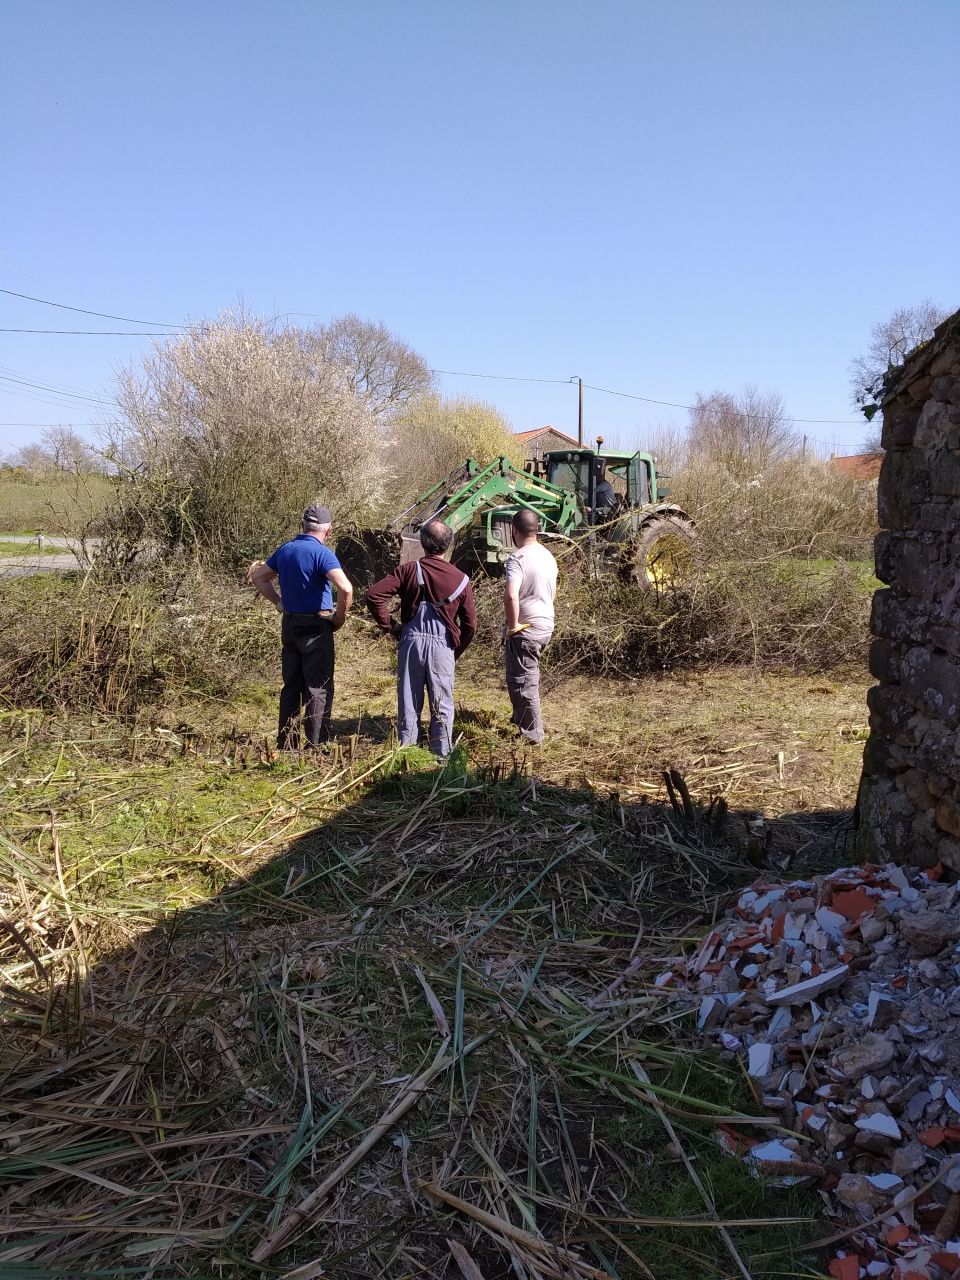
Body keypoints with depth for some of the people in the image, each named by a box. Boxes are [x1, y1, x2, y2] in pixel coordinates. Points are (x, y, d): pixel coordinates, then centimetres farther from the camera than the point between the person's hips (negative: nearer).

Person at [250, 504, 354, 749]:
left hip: (289, 625, 7)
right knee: (319, 689, 0)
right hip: (315, 628, -7)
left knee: (291, 687, 15)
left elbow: (257, 576, 20)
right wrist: (340, 616, -12)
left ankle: (286, 744, 20)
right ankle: (317, 746, 1)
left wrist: (279, 602, 15)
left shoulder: (285, 550, 7)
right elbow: (345, 588, -28)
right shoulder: (322, 553, -15)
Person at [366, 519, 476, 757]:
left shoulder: (408, 570, -1)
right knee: (442, 705, 9)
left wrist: (388, 627, 1)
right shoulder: (460, 579, 0)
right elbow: (470, 625, 1)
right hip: (442, 645, 0)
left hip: (411, 641, 1)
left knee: (408, 702, 10)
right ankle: (441, 754, 15)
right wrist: (457, 651, 15)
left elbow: (374, 595, -11)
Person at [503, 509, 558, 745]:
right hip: (546, 626, 9)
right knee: (529, 677, 25)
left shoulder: (518, 559, -20)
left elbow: (510, 596, -34)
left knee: (522, 682, 3)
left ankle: (531, 733, 11)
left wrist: (513, 625, -22)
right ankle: (521, 717, 41)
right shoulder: (548, 556, 7)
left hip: (524, 630, -9)